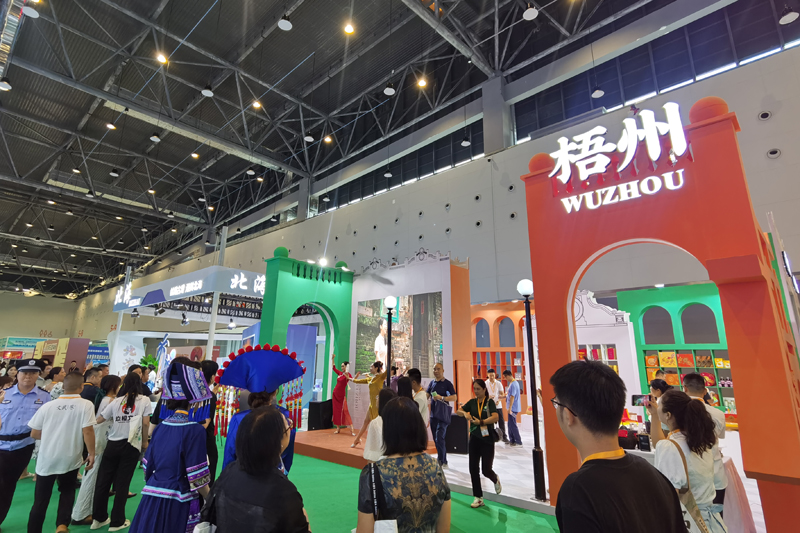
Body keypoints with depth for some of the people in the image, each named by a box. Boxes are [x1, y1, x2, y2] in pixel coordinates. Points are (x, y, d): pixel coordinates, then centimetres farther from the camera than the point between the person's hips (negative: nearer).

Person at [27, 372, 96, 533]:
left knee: (40, 500, 15)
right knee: (67, 492, 19)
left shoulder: (47, 406, -2)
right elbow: (87, 431, -16)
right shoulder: (86, 405, -12)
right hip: (70, 459, -2)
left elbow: (34, 434, 6)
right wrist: (92, 454, -4)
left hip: (46, 459, 2)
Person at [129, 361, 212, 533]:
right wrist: (210, 501, -1)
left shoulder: (162, 425, 3)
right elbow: (197, 478, -16)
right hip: (178, 504, -6)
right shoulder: (195, 430, -18)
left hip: (152, 498, 6)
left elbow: (148, 465, 11)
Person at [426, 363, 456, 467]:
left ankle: (442, 462, 1)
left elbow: (454, 397, -11)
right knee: (436, 438, 12)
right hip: (433, 413, 6)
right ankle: (441, 458, 26)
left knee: (439, 438, -10)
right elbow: (426, 396, 7)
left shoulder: (447, 383, -5)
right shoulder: (432, 383, 11)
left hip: (443, 414, -6)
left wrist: (442, 398, -22)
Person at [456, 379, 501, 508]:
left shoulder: (489, 402, -8)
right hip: (474, 439, 4)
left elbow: (495, 417, -22)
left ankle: (496, 480, 36)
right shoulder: (472, 402, 4)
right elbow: (457, 411, 4)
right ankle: (478, 498, 18)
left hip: (487, 439, -4)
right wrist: (464, 413, -16)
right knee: (473, 469, 3)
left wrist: (480, 422, -28)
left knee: (486, 469, 0)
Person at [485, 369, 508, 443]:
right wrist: (488, 396, -21)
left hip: (498, 406, 1)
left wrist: (499, 400, -16)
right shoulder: (485, 384, -1)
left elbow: (502, 394, 3)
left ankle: (504, 436, 13)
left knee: (501, 421, 2)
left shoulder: (499, 383, 2)